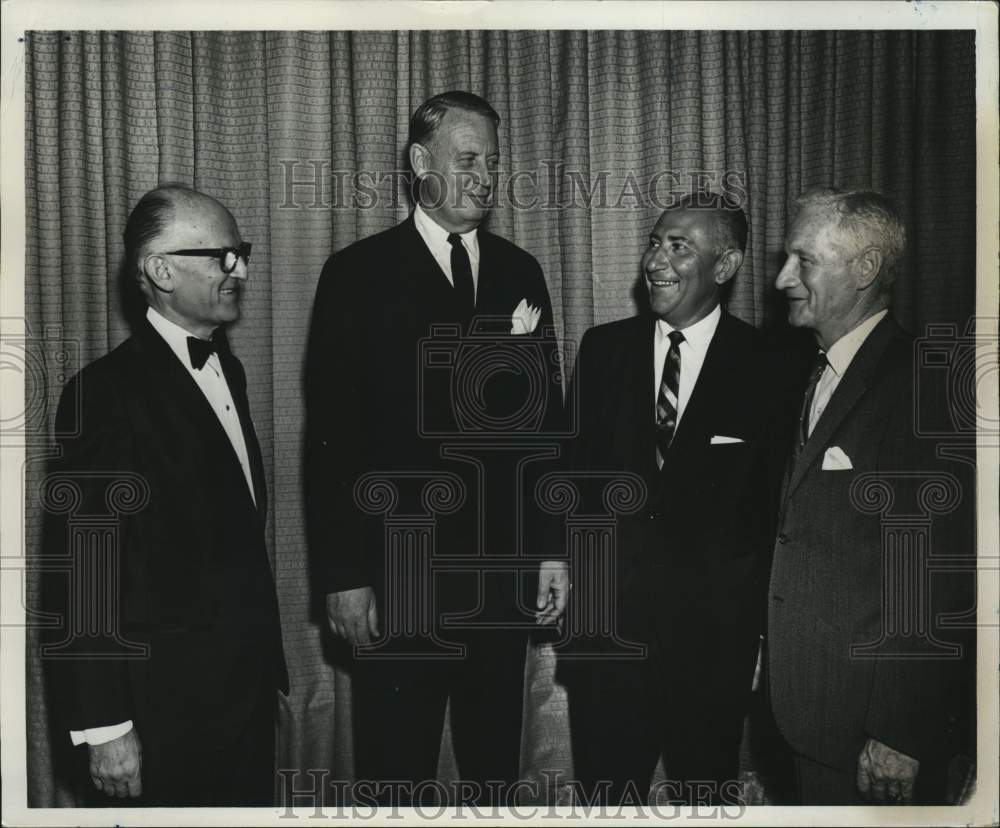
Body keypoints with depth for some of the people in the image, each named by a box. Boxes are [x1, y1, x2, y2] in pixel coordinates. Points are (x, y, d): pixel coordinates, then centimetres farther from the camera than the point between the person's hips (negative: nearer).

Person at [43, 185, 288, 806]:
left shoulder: (227, 369, 9)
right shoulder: (106, 393, -17)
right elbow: (84, 579, -18)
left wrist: (265, 656, 14)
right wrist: (105, 727, -18)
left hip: (250, 681, 8)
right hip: (169, 708, -7)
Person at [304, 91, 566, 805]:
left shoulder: (520, 274, 10)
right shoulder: (358, 274, -3)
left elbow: (545, 416, 12)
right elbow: (331, 434, -7)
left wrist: (555, 549, 8)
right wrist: (343, 577, -11)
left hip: (504, 568, 4)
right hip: (398, 572, -3)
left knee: (497, 763, 14)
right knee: (397, 771, 8)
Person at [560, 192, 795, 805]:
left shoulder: (766, 367, -5)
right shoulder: (604, 348, 3)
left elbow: (776, 506, -3)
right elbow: (576, 466, 5)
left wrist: (762, 626, -4)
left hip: (715, 631, -2)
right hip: (609, 619, 2)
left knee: (708, 792, 15)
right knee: (607, 789, 14)